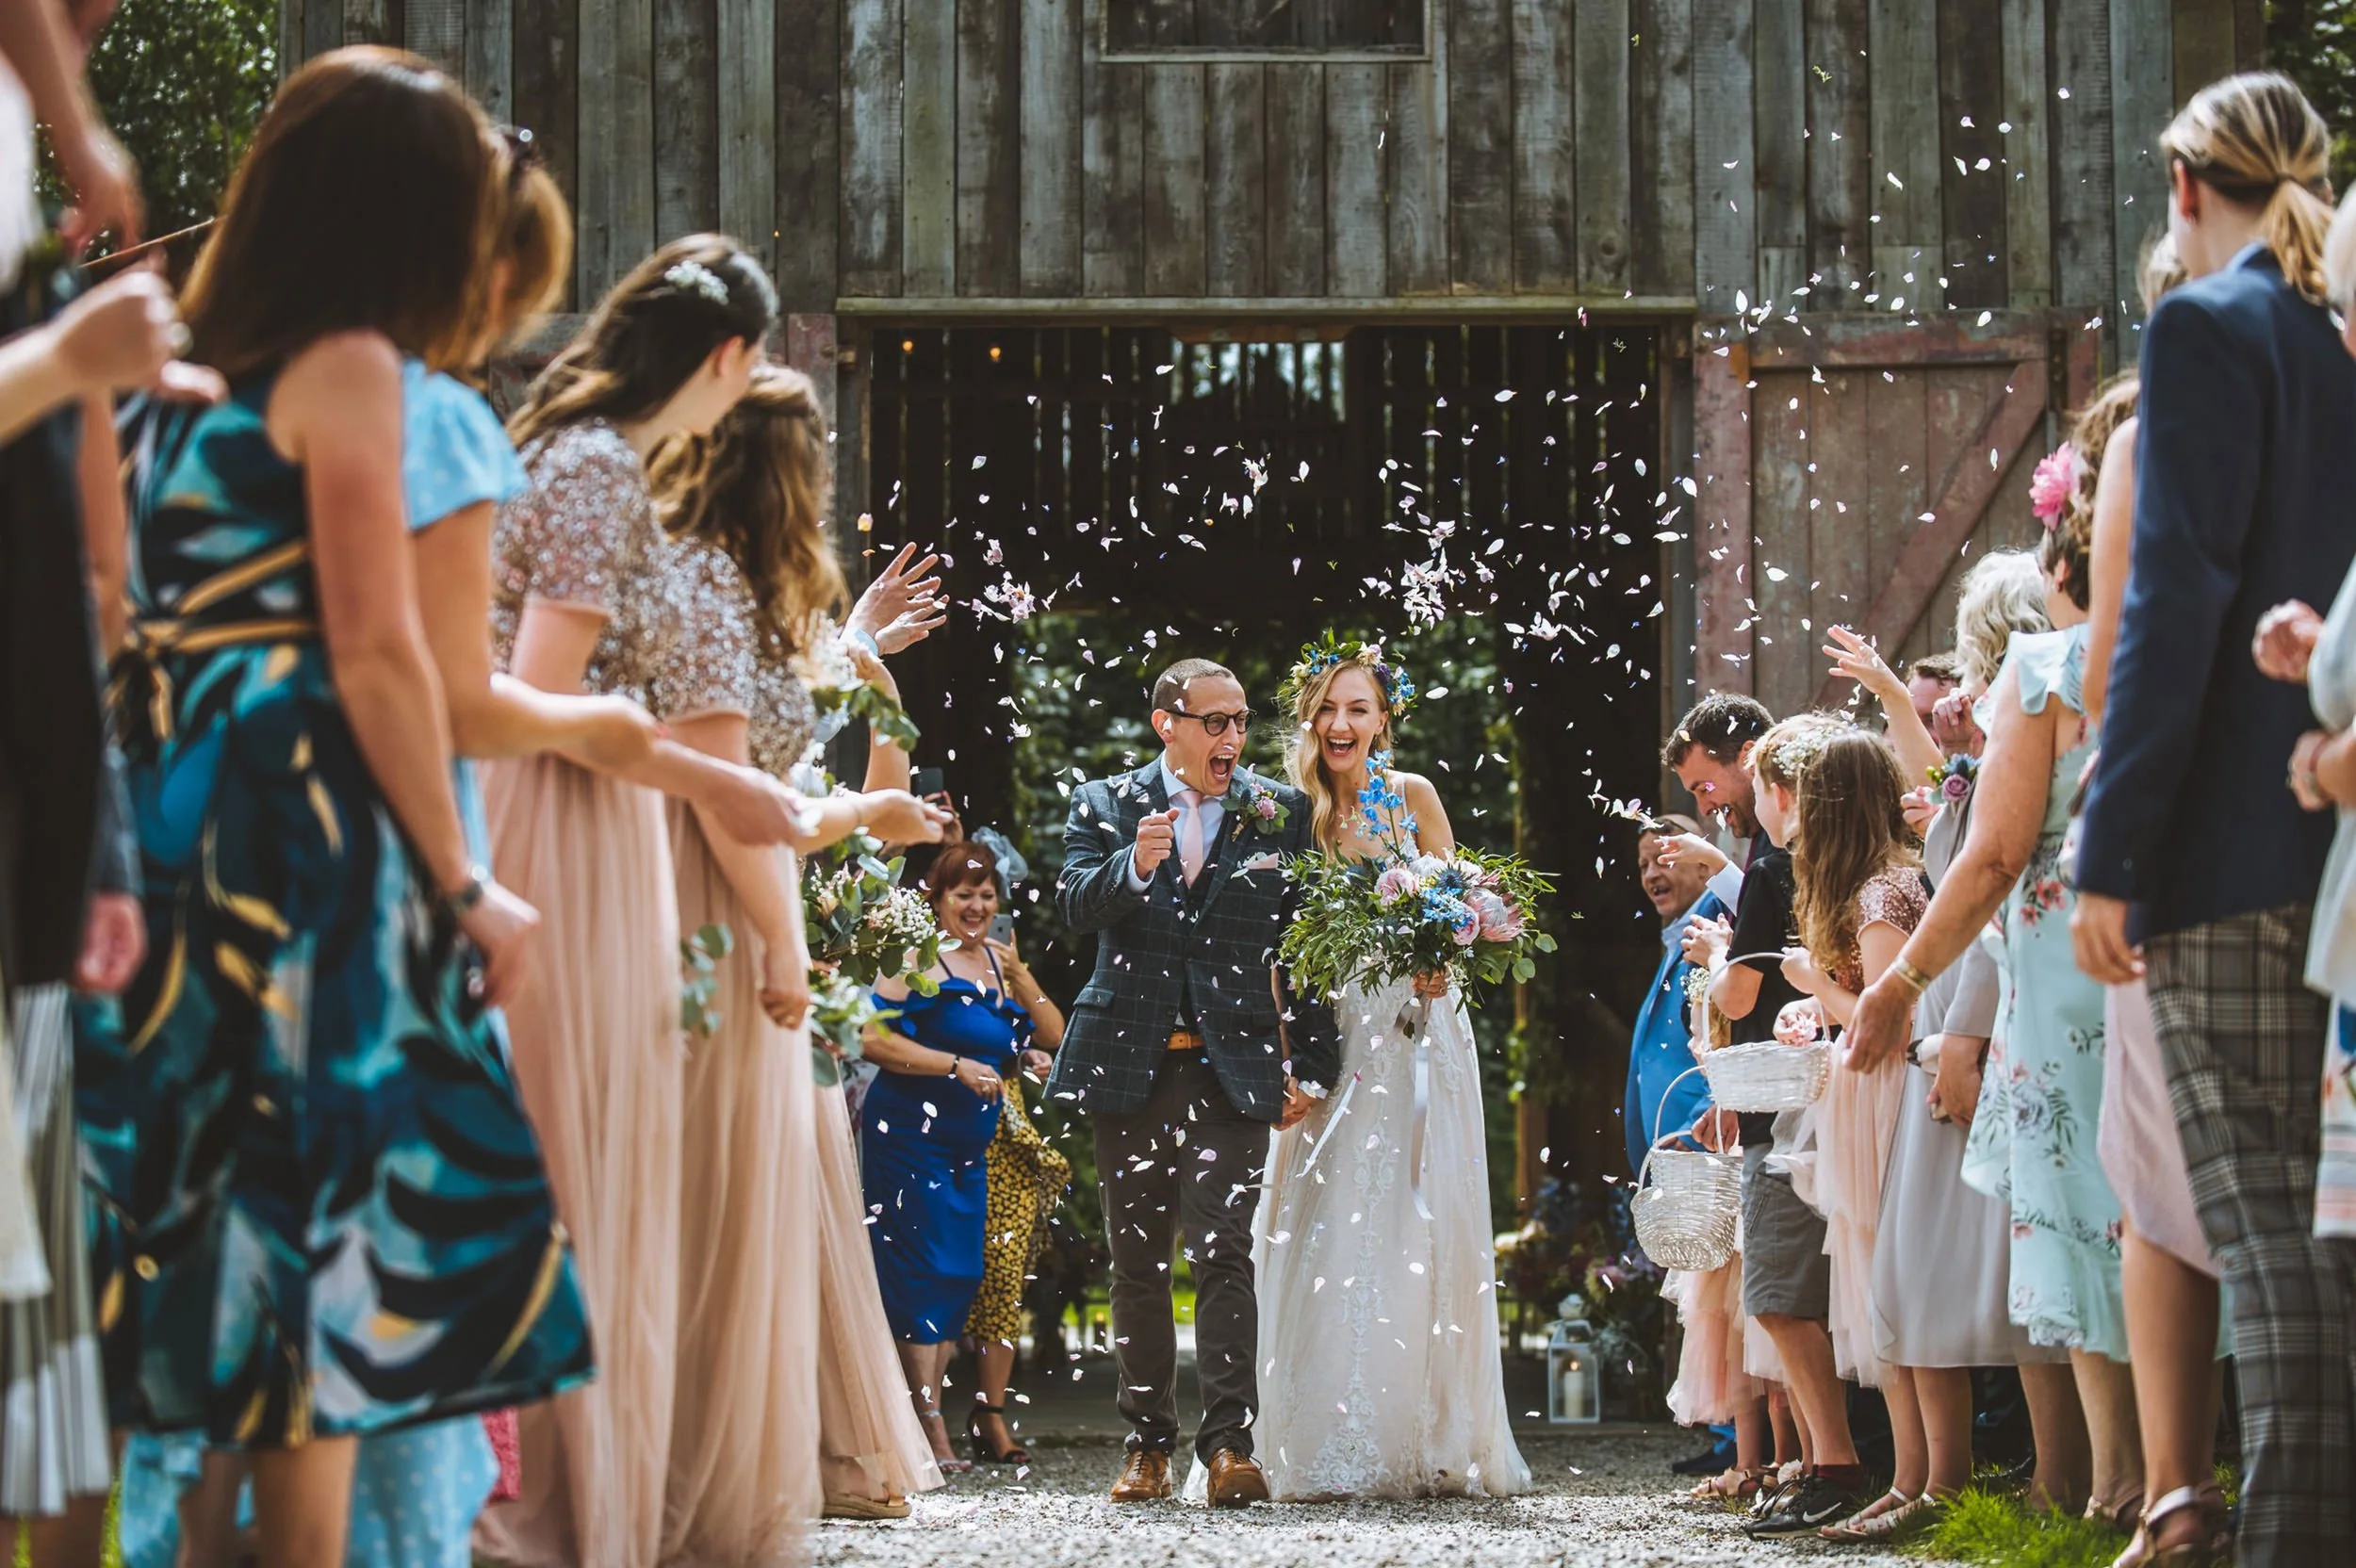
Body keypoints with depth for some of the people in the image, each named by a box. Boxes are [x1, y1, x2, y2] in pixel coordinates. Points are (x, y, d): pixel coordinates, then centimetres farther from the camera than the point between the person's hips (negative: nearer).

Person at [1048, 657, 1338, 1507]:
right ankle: (1147, 1443, 13)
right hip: (1130, 1062, 2)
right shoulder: (1104, 805, 7)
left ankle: (1229, 1443, -15)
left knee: (1223, 1252, -13)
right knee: (1137, 1261, 7)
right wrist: (1134, 866, -25)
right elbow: (1073, 908, -6)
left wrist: (1310, 1063, 3)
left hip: (1233, 1065, -2)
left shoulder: (1280, 812, 7)